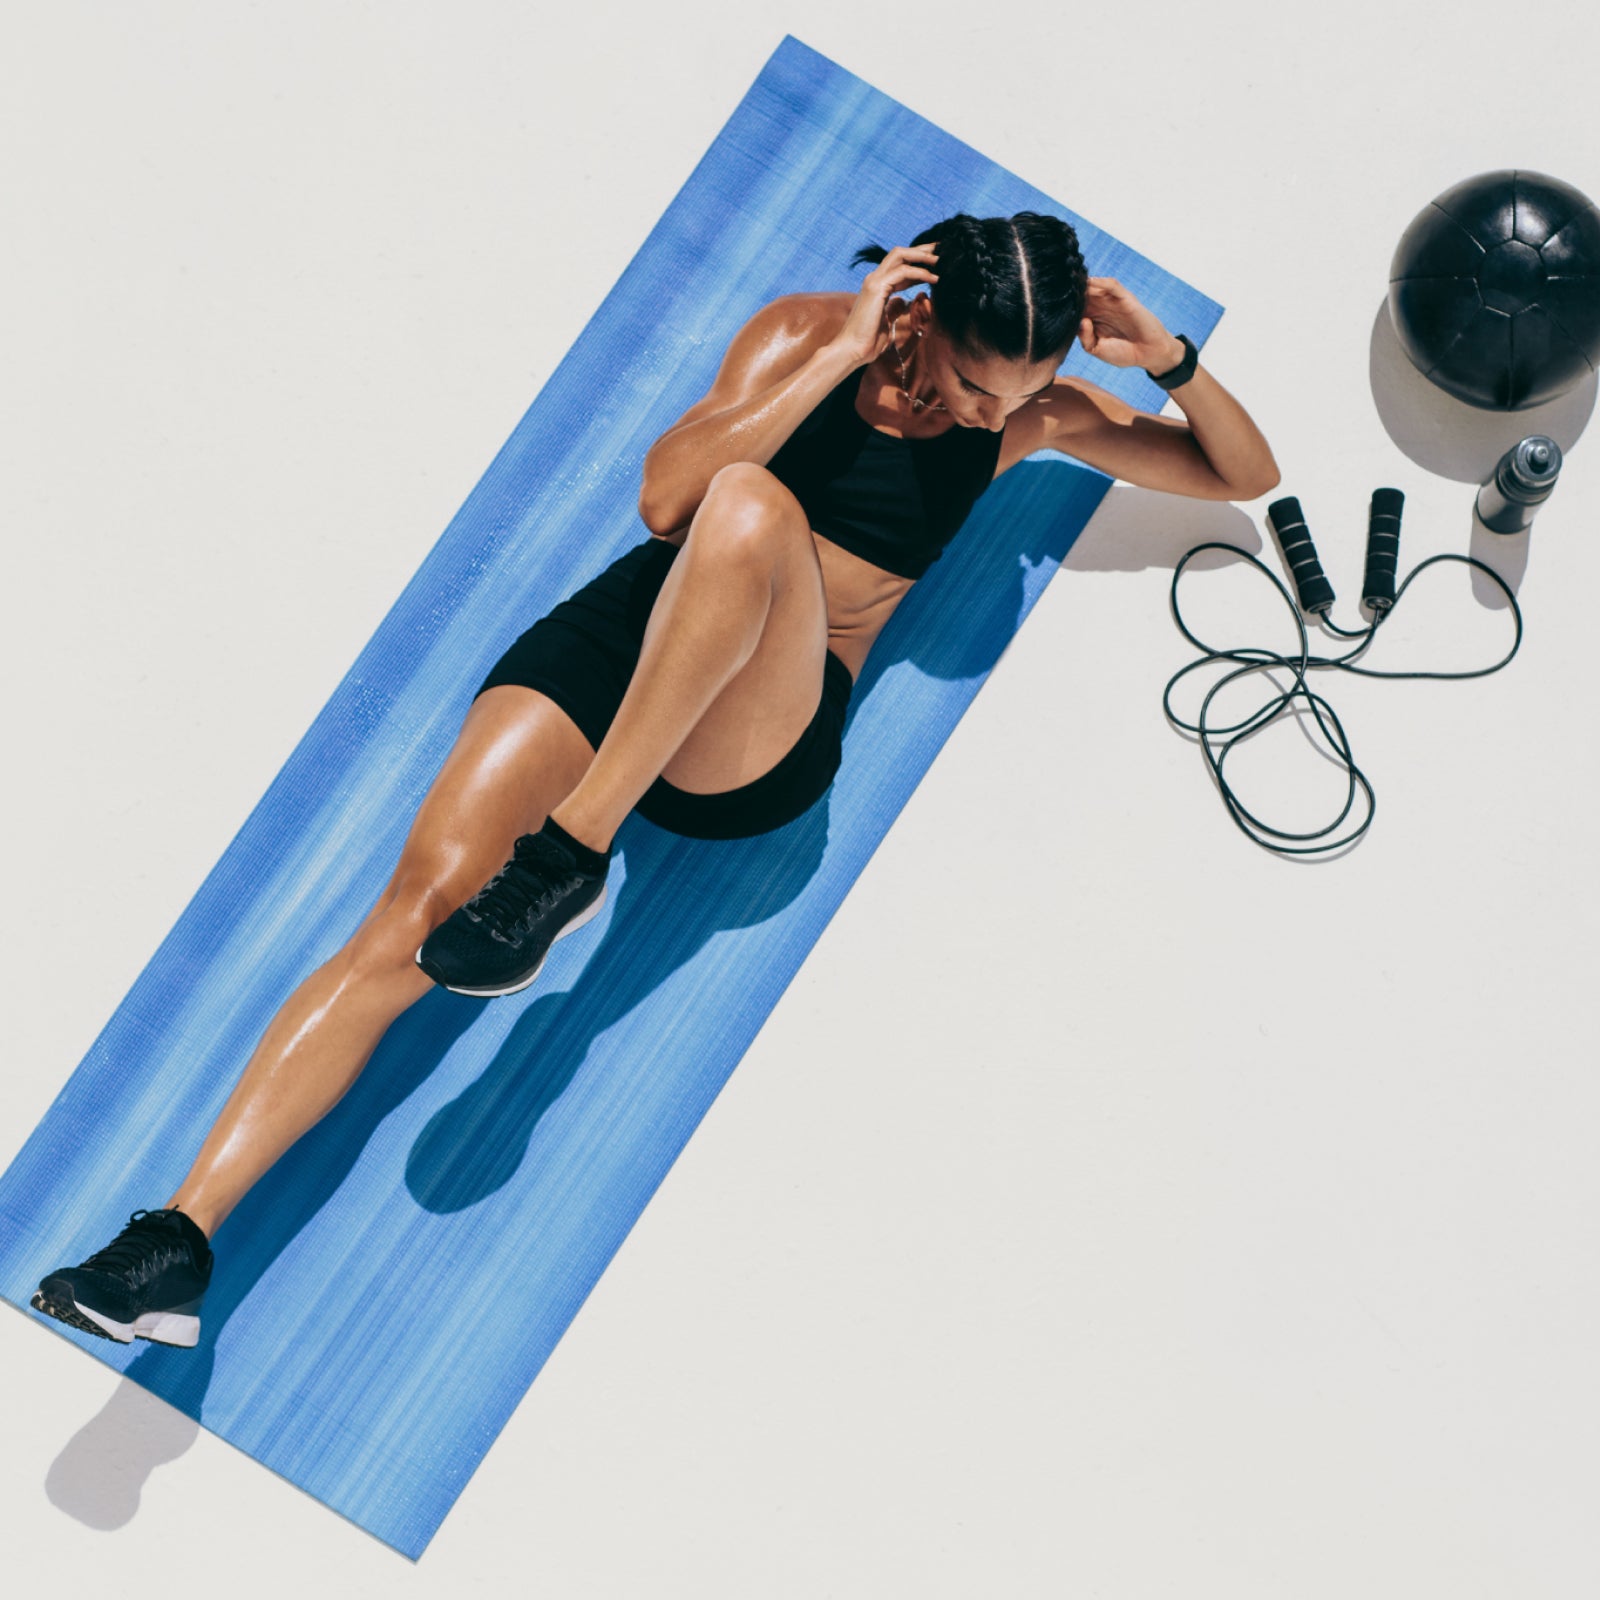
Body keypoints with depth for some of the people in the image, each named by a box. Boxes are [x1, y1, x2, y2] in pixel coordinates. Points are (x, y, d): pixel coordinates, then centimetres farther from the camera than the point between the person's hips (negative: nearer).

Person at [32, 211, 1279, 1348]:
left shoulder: (1031, 413, 11)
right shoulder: (809, 331, 5)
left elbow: (1246, 475, 16)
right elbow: (664, 493, -10)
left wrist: (1168, 359, -2)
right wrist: (841, 357, -12)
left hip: (761, 738, 0)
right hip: (624, 637, 1)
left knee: (752, 504, -35)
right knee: (429, 892, -23)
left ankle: (573, 850, -35)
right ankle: (183, 1235, -26)